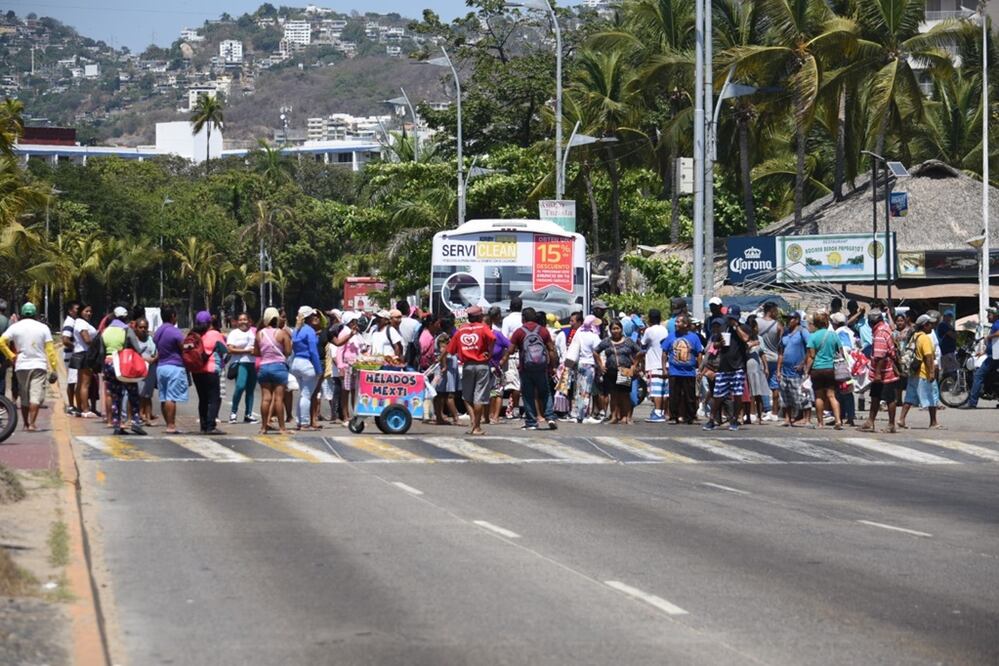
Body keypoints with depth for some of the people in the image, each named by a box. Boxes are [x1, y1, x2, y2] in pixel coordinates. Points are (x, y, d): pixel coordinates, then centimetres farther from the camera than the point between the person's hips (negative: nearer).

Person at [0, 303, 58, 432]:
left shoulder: (15, 327, 2)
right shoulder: (43, 328, 1)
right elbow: (50, 349, -1)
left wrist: (11, 356, 3)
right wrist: (53, 368, 2)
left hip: (21, 366, 2)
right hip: (39, 365, -2)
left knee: (24, 397, 14)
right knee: (36, 395, -6)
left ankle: (26, 424, 20)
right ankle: (32, 423, -19)